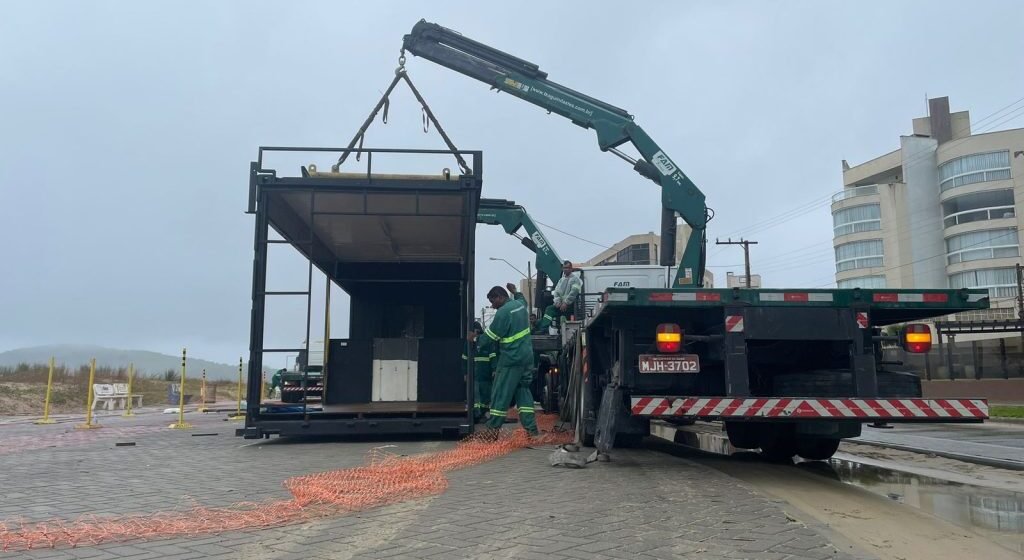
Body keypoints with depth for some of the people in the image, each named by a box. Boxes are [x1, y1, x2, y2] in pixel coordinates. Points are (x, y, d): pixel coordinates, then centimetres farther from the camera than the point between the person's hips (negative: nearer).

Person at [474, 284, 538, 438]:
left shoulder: (503, 313, -17)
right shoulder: (520, 304, 6)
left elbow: (489, 338, -11)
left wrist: (475, 338, 5)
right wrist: (515, 291, 46)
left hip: (511, 359, -8)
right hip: (527, 357, 8)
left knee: (500, 394, 0)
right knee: (523, 391, 13)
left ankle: (492, 429, 6)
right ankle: (531, 428, 10)